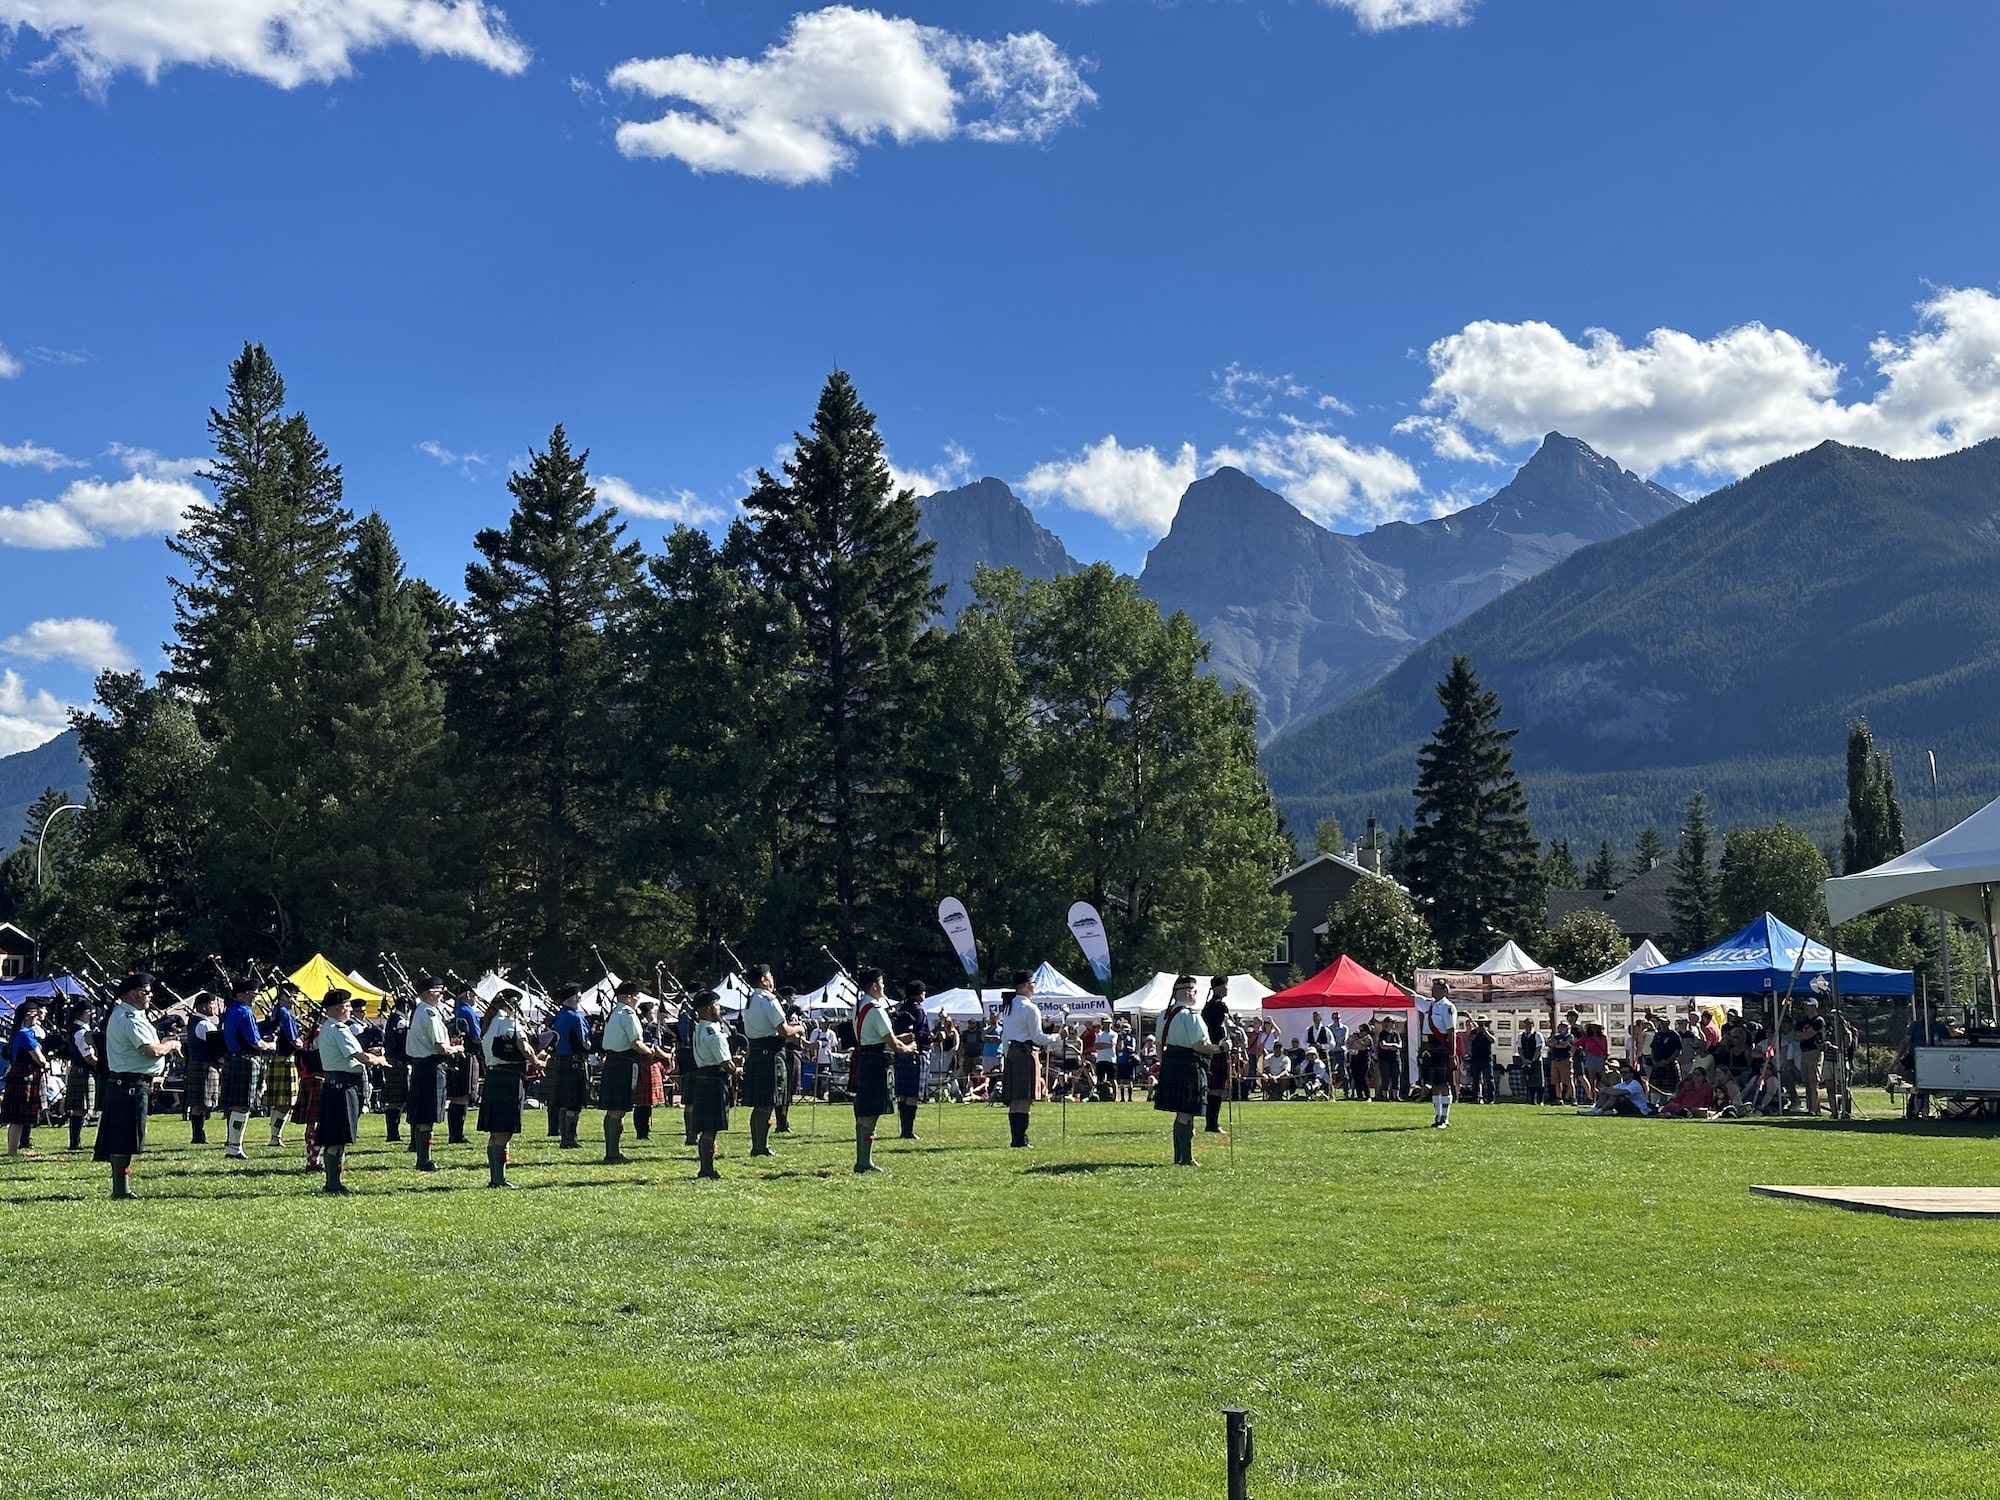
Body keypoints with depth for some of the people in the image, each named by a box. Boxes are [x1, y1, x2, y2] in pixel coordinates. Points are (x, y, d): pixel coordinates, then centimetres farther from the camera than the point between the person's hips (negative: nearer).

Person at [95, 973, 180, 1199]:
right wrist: (172, 1045, -6)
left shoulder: (119, 1014, 17)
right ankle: (122, 1188, -5)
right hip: (132, 1085, -11)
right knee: (125, 1139, -7)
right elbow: (152, 1050, -24)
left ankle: (120, 1186, 17)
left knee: (119, 1138, 12)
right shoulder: (130, 1019, -17)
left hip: (120, 1084, 11)